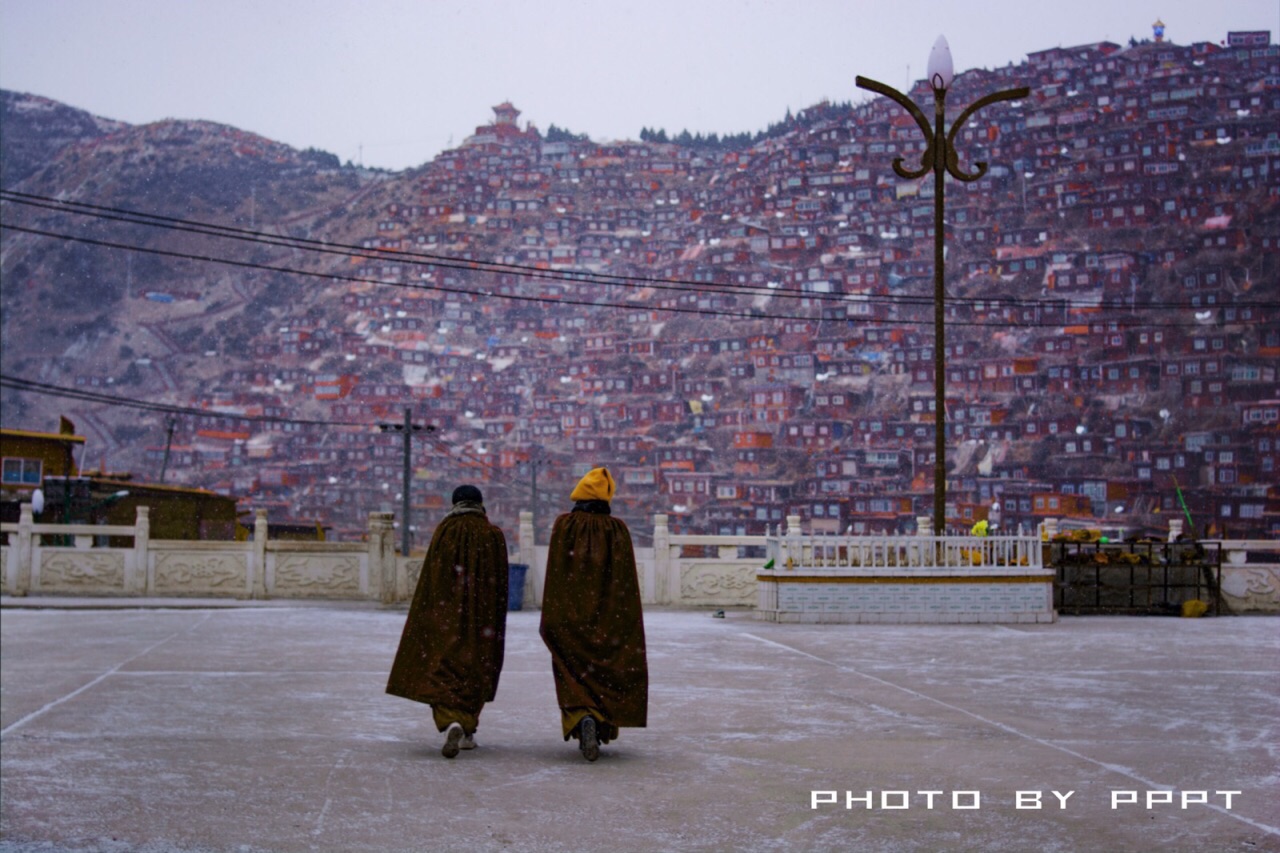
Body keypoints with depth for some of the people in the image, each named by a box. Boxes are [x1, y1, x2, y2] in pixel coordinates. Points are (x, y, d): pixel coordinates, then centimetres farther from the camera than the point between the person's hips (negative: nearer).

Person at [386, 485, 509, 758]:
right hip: (482, 616, 2)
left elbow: (431, 576, -4)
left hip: (447, 613, -2)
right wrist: (495, 624, 10)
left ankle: (451, 722, -25)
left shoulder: (445, 531, -3)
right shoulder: (494, 535, 1)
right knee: (475, 670, 14)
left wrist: (430, 615, 3)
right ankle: (468, 730, 19)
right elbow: (500, 583, 3)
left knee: (443, 669, -3)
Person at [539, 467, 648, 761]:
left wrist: (549, 619, -2)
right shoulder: (617, 529, -1)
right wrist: (628, 621, 7)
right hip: (608, 616, 1)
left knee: (573, 673, 2)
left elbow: (554, 575, -6)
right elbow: (627, 581, 0)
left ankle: (583, 718, -23)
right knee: (605, 671, 15)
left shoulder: (564, 526, -5)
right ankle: (603, 728, 16)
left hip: (570, 615, -1)